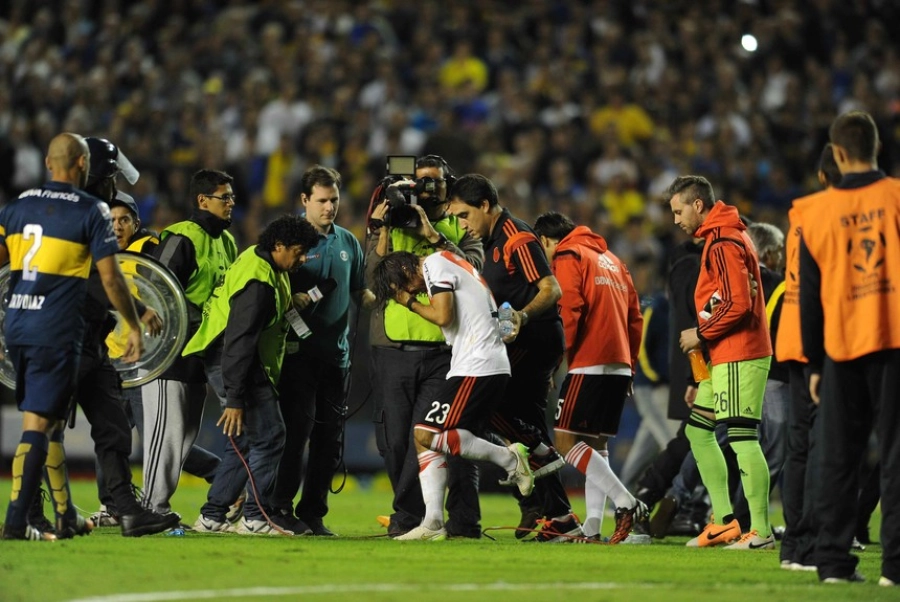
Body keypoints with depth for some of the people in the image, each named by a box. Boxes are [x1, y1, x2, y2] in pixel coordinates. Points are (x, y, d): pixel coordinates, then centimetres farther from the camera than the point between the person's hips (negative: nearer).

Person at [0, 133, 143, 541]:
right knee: (38, 425, -6)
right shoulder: (91, 211, -5)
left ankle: (67, 518, 22)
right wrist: (135, 327, 5)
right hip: (56, 332, -6)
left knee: (51, 421, 15)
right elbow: (110, 278, -6)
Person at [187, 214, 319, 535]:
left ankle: (211, 517, 16)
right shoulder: (258, 283, -22)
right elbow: (239, 342, -26)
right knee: (268, 437, -9)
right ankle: (257, 517, -4)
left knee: (243, 444, 13)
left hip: (247, 363, 11)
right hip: (233, 363, -11)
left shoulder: (258, 260, 9)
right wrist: (234, 399, -27)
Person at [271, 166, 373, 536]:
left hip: (337, 350, 6)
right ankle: (282, 507, -3)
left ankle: (313, 512, 12)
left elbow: (360, 293, 21)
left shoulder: (348, 242, 15)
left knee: (331, 435, 5)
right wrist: (292, 299, -24)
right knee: (297, 426, -10)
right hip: (299, 349, -5)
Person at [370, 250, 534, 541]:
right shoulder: (448, 264, 24)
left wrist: (411, 303, 0)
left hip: (476, 367, -10)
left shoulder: (435, 264, -5)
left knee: (427, 434, -12)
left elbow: (443, 315, -14)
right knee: (425, 437, 6)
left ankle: (508, 458, -5)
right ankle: (433, 523, 1)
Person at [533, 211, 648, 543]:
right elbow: (634, 318, 19)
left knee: (566, 440, -7)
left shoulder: (567, 258, -2)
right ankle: (592, 526, 5)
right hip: (619, 365, 8)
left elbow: (568, 313, -15)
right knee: (596, 443, 12)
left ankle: (627, 503, -16)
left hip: (589, 364, -8)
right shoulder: (612, 260, 22)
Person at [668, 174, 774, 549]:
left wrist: (701, 334, -11)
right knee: (698, 430, 14)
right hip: (726, 357, 11)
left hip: (738, 357, -11)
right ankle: (724, 522, 14)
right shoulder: (725, 237, 19)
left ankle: (761, 531, -11)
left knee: (742, 437, -11)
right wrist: (704, 337, 11)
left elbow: (737, 305, -22)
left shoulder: (723, 243, -14)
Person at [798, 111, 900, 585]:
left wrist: (815, 363, 15)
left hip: (842, 346, 2)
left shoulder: (817, 212, 4)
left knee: (837, 457, 10)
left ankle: (834, 560, 8)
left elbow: (810, 293, 8)